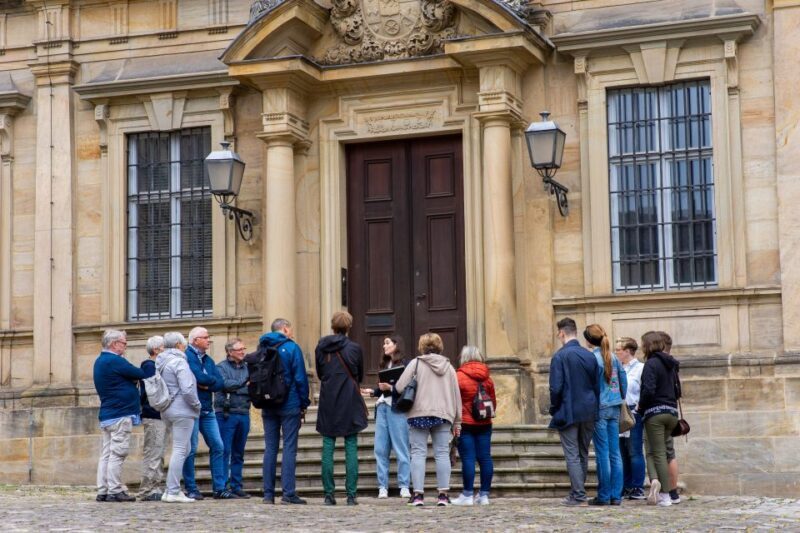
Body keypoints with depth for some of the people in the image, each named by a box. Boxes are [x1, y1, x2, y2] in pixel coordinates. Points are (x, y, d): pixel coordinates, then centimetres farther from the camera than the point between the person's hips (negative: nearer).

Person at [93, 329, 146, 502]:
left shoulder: (100, 361, 16)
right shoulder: (115, 361, -16)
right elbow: (141, 374, -13)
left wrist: (132, 379, -2)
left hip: (106, 415, 10)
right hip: (120, 415, -10)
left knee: (106, 453, 9)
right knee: (117, 454, -7)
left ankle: (102, 491, 9)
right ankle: (115, 491, -7)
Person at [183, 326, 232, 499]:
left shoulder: (208, 360, 16)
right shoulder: (187, 356, -8)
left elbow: (220, 383, 6)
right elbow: (199, 376, -22)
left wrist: (205, 385, -12)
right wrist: (212, 379, -3)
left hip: (207, 409, 8)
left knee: (218, 446, 5)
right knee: (191, 449, -3)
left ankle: (219, 488, 9)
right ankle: (191, 489, 4)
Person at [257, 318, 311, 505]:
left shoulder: (263, 348, 11)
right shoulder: (291, 348, -4)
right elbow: (300, 378, -8)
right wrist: (304, 404, -1)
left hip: (268, 406, 5)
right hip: (289, 405, -5)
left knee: (270, 448, 6)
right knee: (289, 448, -4)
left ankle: (268, 493, 4)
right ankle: (288, 493, -9)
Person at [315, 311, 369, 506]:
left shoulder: (321, 348, 0)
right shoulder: (354, 348, -6)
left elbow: (319, 374, 11)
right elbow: (360, 376, 6)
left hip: (327, 403, 2)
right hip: (350, 403, -2)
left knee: (328, 449, 5)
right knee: (351, 449, 2)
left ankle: (329, 494, 3)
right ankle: (351, 495, -1)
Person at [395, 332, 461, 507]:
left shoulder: (416, 363, -1)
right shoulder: (449, 367, 12)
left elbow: (399, 387, -8)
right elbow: (456, 395, 13)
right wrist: (457, 422, 18)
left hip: (419, 414, -3)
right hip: (443, 415, 3)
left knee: (418, 453, 0)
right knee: (442, 453, 4)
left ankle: (418, 494, -6)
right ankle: (443, 494, 1)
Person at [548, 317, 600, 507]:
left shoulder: (560, 356, -11)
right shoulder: (590, 356, 5)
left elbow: (556, 388, -14)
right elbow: (597, 386, 7)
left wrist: (554, 410, 0)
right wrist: (594, 408, 15)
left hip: (568, 412, -5)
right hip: (589, 413, 5)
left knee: (572, 455, -2)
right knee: (583, 454, 14)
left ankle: (578, 495, -5)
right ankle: (578, 492, 21)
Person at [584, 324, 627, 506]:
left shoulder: (592, 358, -11)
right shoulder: (614, 358, 9)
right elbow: (624, 381, 12)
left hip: (599, 408, -6)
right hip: (614, 409, 6)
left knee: (602, 453, -2)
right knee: (615, 453, 6)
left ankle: (604, 496, 1)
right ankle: (616, 495, 7)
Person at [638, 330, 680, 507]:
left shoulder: (651, 364, -12)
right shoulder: (670, 364, 13)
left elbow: (648, 391, -20)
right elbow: (677, 391, 17)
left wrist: (641, 407, -5)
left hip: (655, 413, -7)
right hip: (672, 412, 7)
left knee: (658, 453, -2)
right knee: (654, 451, 16)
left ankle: (665, 496, -7)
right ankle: (657, 481, -1)